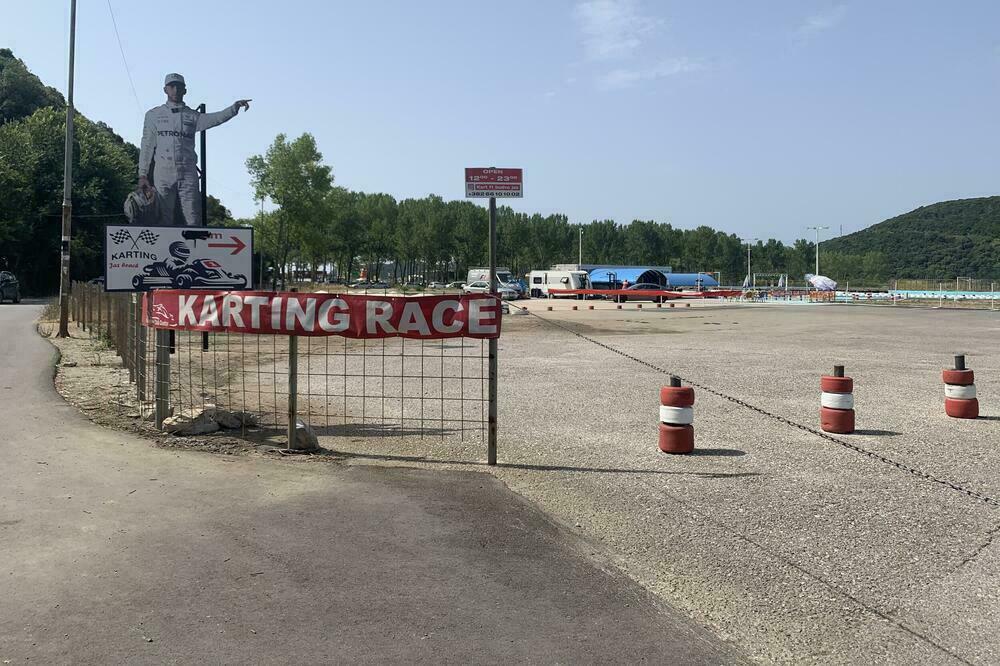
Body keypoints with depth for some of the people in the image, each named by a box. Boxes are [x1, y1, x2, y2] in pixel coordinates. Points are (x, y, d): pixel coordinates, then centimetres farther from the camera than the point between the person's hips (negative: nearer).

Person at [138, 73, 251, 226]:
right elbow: (147, 146, 12)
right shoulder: (153, 115, 14)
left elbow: (215, 118, -5)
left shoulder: (192, 116, 13)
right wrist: (142, 174, 5)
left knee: (193, 218, -7)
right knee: (163, 219, 0)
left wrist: (235, 107, -22)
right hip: (163, 173, 0)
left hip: (188, 173, 0)